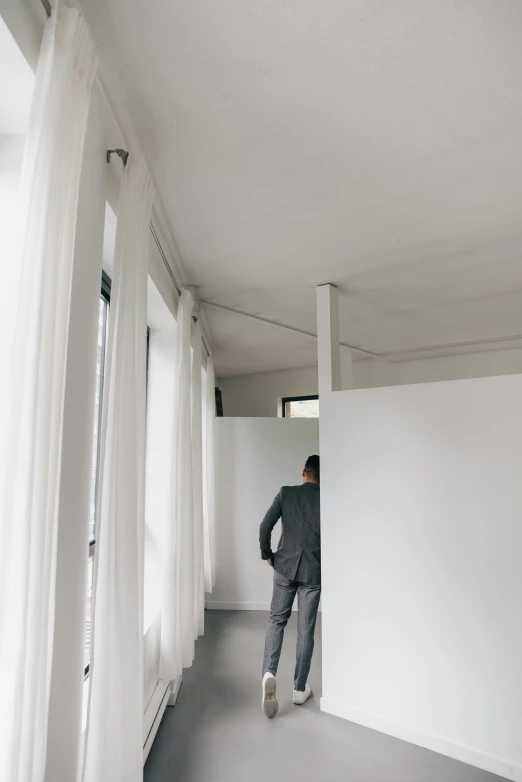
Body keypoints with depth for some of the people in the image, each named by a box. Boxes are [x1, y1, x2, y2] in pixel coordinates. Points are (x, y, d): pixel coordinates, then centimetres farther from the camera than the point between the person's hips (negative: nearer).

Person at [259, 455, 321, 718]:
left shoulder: (286, 492, -3)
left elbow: (265, 526, -7)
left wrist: (267, 554, 7)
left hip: (285, 567, 1)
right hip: (313, 571, -1)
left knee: (276, 621, 16)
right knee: (306, 629, 11)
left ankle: (269, 673, -2)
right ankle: (300, 689, 21)